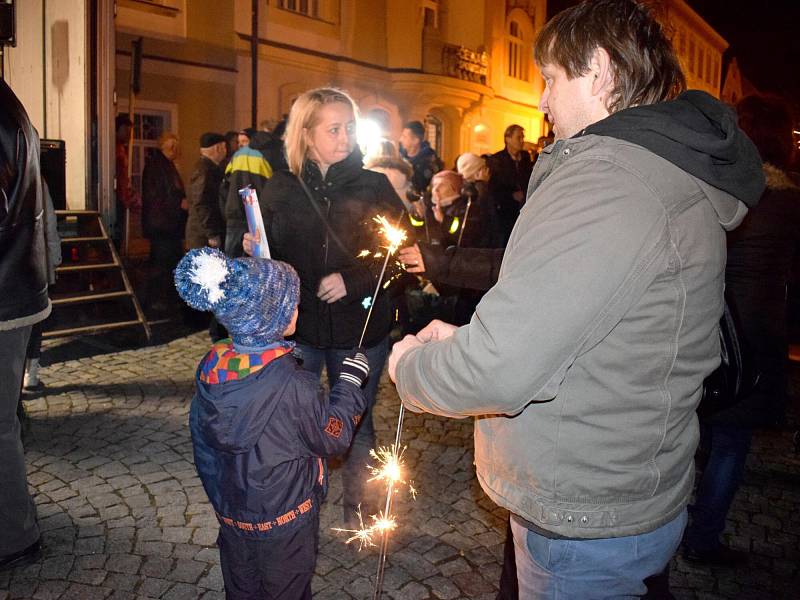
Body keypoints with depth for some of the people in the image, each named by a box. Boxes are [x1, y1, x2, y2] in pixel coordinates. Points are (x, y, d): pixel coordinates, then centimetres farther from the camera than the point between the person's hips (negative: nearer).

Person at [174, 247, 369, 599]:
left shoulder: (210, 369, -12)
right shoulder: (292, 386, -31)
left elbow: (203, 447, 0)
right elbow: (334, 438, -15)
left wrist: (218, 494, 16)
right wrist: (350, 381, -4)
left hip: (230, 515, 5)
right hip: (284, 522, -5)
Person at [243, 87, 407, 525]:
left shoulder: (373, 186, -2)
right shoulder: (280, 189, 0)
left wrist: (352, 279, -17)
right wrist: (254, 255, -20)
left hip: (360, 327, 0)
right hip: (297, 326, 0)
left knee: (356, 424, 16)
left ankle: (357, 504, 38)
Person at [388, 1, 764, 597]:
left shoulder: (606, 183, -27)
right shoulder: (679, 174, 7)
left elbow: (498, 369, -31)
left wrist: (410, 365, -11)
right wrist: (466, 341, 5)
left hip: (586, 523, -9)